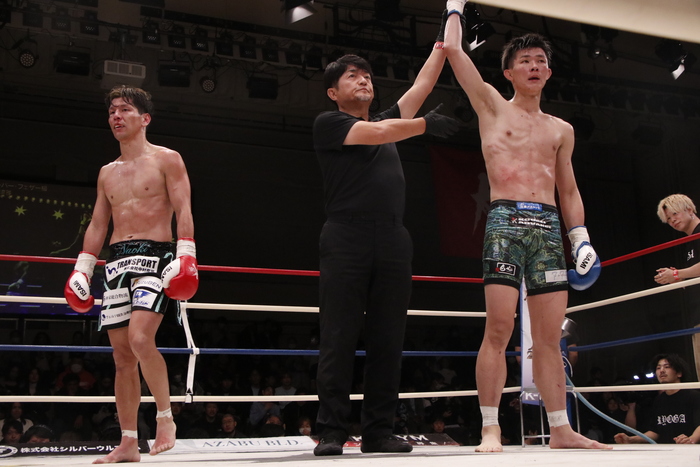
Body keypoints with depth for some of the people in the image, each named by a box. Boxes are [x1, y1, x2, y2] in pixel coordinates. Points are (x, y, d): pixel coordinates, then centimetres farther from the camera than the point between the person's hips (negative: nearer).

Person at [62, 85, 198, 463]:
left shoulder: (166, 159, 4)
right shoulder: (107, 173, 21)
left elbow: (183, 210, -5)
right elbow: (97, 224, 21)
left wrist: (186, 254, -17)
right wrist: (82, 267, 12)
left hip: (156, 254, -6)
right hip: (117, 261, 6)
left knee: (140, 339, -25)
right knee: (122, 356, 3)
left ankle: (165, 418, -7)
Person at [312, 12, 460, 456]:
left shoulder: (388, 120, 25)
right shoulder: (328, 123, 8)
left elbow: (424, 83, 25)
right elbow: (376, 133, -4)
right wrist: (428, 124, 6)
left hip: (393, 240, 6)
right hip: (347, 238, -5)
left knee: (388, 340, 1)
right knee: (339, 338, -7)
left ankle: (379, 432, 5)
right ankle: (331, 432, -4)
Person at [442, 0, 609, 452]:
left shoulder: (562, 130, 21)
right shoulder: (493, 106, 11)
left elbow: (569, 191, 21)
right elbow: (453, 51, 9)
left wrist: (581, 238, 10)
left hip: (550, 228, 4)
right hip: (506, 222, -4)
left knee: (550, 336, 3)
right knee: (499, 329, -11)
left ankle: (561, 429, 7)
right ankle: (490, 428, -7)